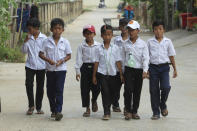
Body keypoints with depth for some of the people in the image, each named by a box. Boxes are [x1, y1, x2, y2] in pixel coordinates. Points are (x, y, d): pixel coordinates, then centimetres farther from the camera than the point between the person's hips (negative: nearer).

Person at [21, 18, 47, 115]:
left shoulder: (43, 38, -2)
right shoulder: (28, 38, 3)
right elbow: (24, 51, 1)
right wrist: (26, 41, -13)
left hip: (41, 66, -1)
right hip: (30, 66, 1)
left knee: (40, 87, 6)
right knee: (29, 85, -7)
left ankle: (38, 107, 18)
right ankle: (31, 106, 8)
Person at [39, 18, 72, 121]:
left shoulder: (65, 42, 0)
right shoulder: (47, 41, 1)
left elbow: (69, 55, 5)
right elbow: (41, 54, 2)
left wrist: (62, 61, -14)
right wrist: (48, 60, -15)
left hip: (61, 69, -2)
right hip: (50, 69, 2)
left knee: (59, 90, -11)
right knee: (50, 91, 9)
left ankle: (58, 111, -14)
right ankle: (53, 110, 24)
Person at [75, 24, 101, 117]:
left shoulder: (98, 45, 4)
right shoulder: (81, 46, 4)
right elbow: (79, 59, 2)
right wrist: (77, 71, -5)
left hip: (95, 67, -1)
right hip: (85, 67, 1)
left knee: (96, 88, -8)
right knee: (85, 88, 1)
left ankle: (94, 100, 26)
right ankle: (87, 108, 12)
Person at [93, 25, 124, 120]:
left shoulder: (115, 48, 2)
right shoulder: (99, 49, 1)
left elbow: (118, 62, 4)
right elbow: (96, 62, 4)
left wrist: (121, 74, 2)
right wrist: (94, 76, 4)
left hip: (112, 74, 2)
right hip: (102, 74, -2)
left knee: (112, 93, 10)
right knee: (105, 92, -9)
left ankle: (108, 108, 32)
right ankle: (106, 113, -7)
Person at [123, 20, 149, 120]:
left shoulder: (142, 44, 2)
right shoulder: (125, 44, 6)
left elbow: (145, 58, -3)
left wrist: (145, 71, -14)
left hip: (139, 70, 0)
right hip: (128, 69, 0)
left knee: (137, 91, 5)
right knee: (128, 89, -13)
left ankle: (134, 111, 16)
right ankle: (128, 111, -4)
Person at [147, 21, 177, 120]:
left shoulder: (167, 41, 5)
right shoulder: (150, 42, 5)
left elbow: (171, 56, 10)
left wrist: (175, 69, 9)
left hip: (164, 67, -1)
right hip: (153, 67, 1)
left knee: (165, 87, -17)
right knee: (154, 90, 2)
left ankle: (163, 105, 11)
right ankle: (156, 112, 12)